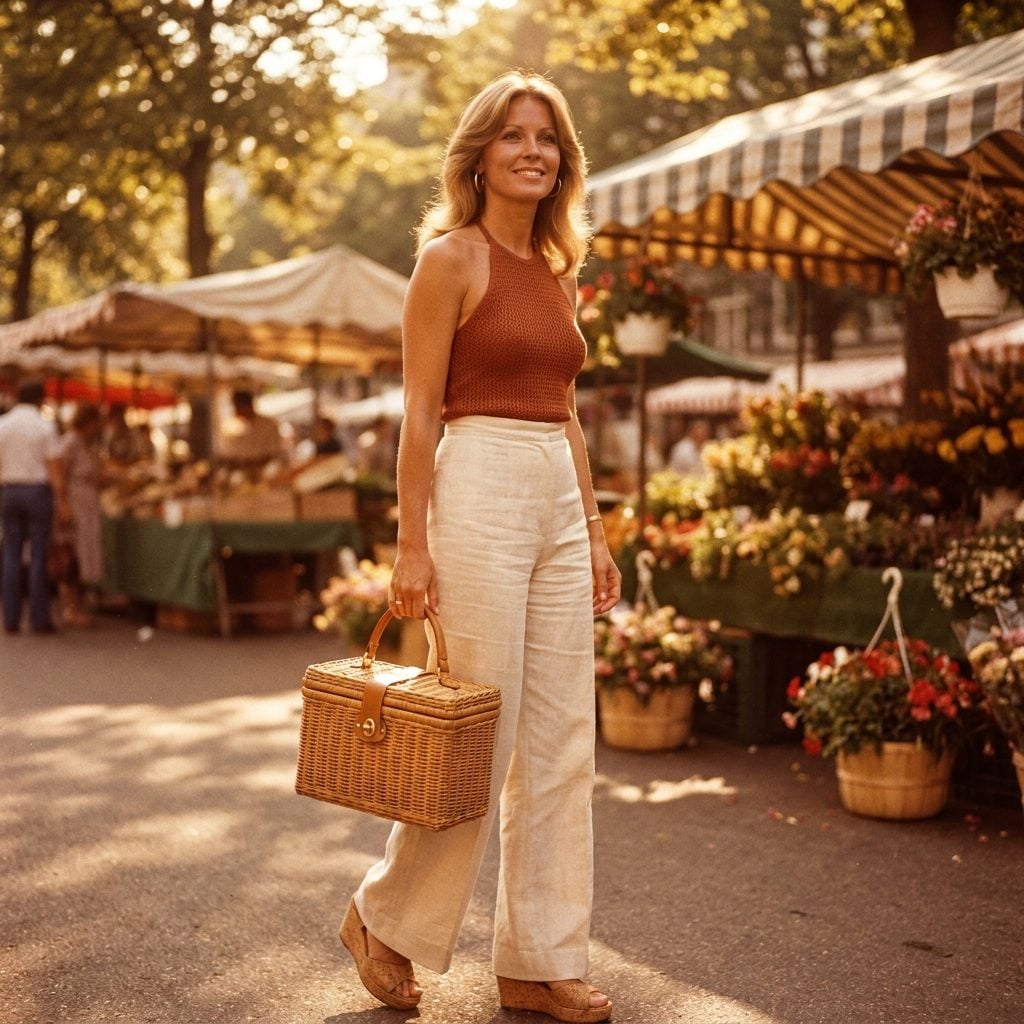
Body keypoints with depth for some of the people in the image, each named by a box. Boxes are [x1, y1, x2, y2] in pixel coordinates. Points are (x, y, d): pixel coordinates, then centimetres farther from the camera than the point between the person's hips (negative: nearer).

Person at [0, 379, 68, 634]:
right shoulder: (45, 426, -7)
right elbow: (54, 467, -9)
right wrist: (61, 500, -4)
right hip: (38, 489, -3)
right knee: (38, 556, 0)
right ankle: (39, 619, 1)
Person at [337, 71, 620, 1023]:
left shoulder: (555, 270, 17)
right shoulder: (451, 256, -4)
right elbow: (420, 412, -8)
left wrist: (595, 530, 15)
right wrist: (412, 545, -14)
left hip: (559, 504, 8)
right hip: (479, 490, -7)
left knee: (561, 744, 7)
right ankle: (384, 918, 20)